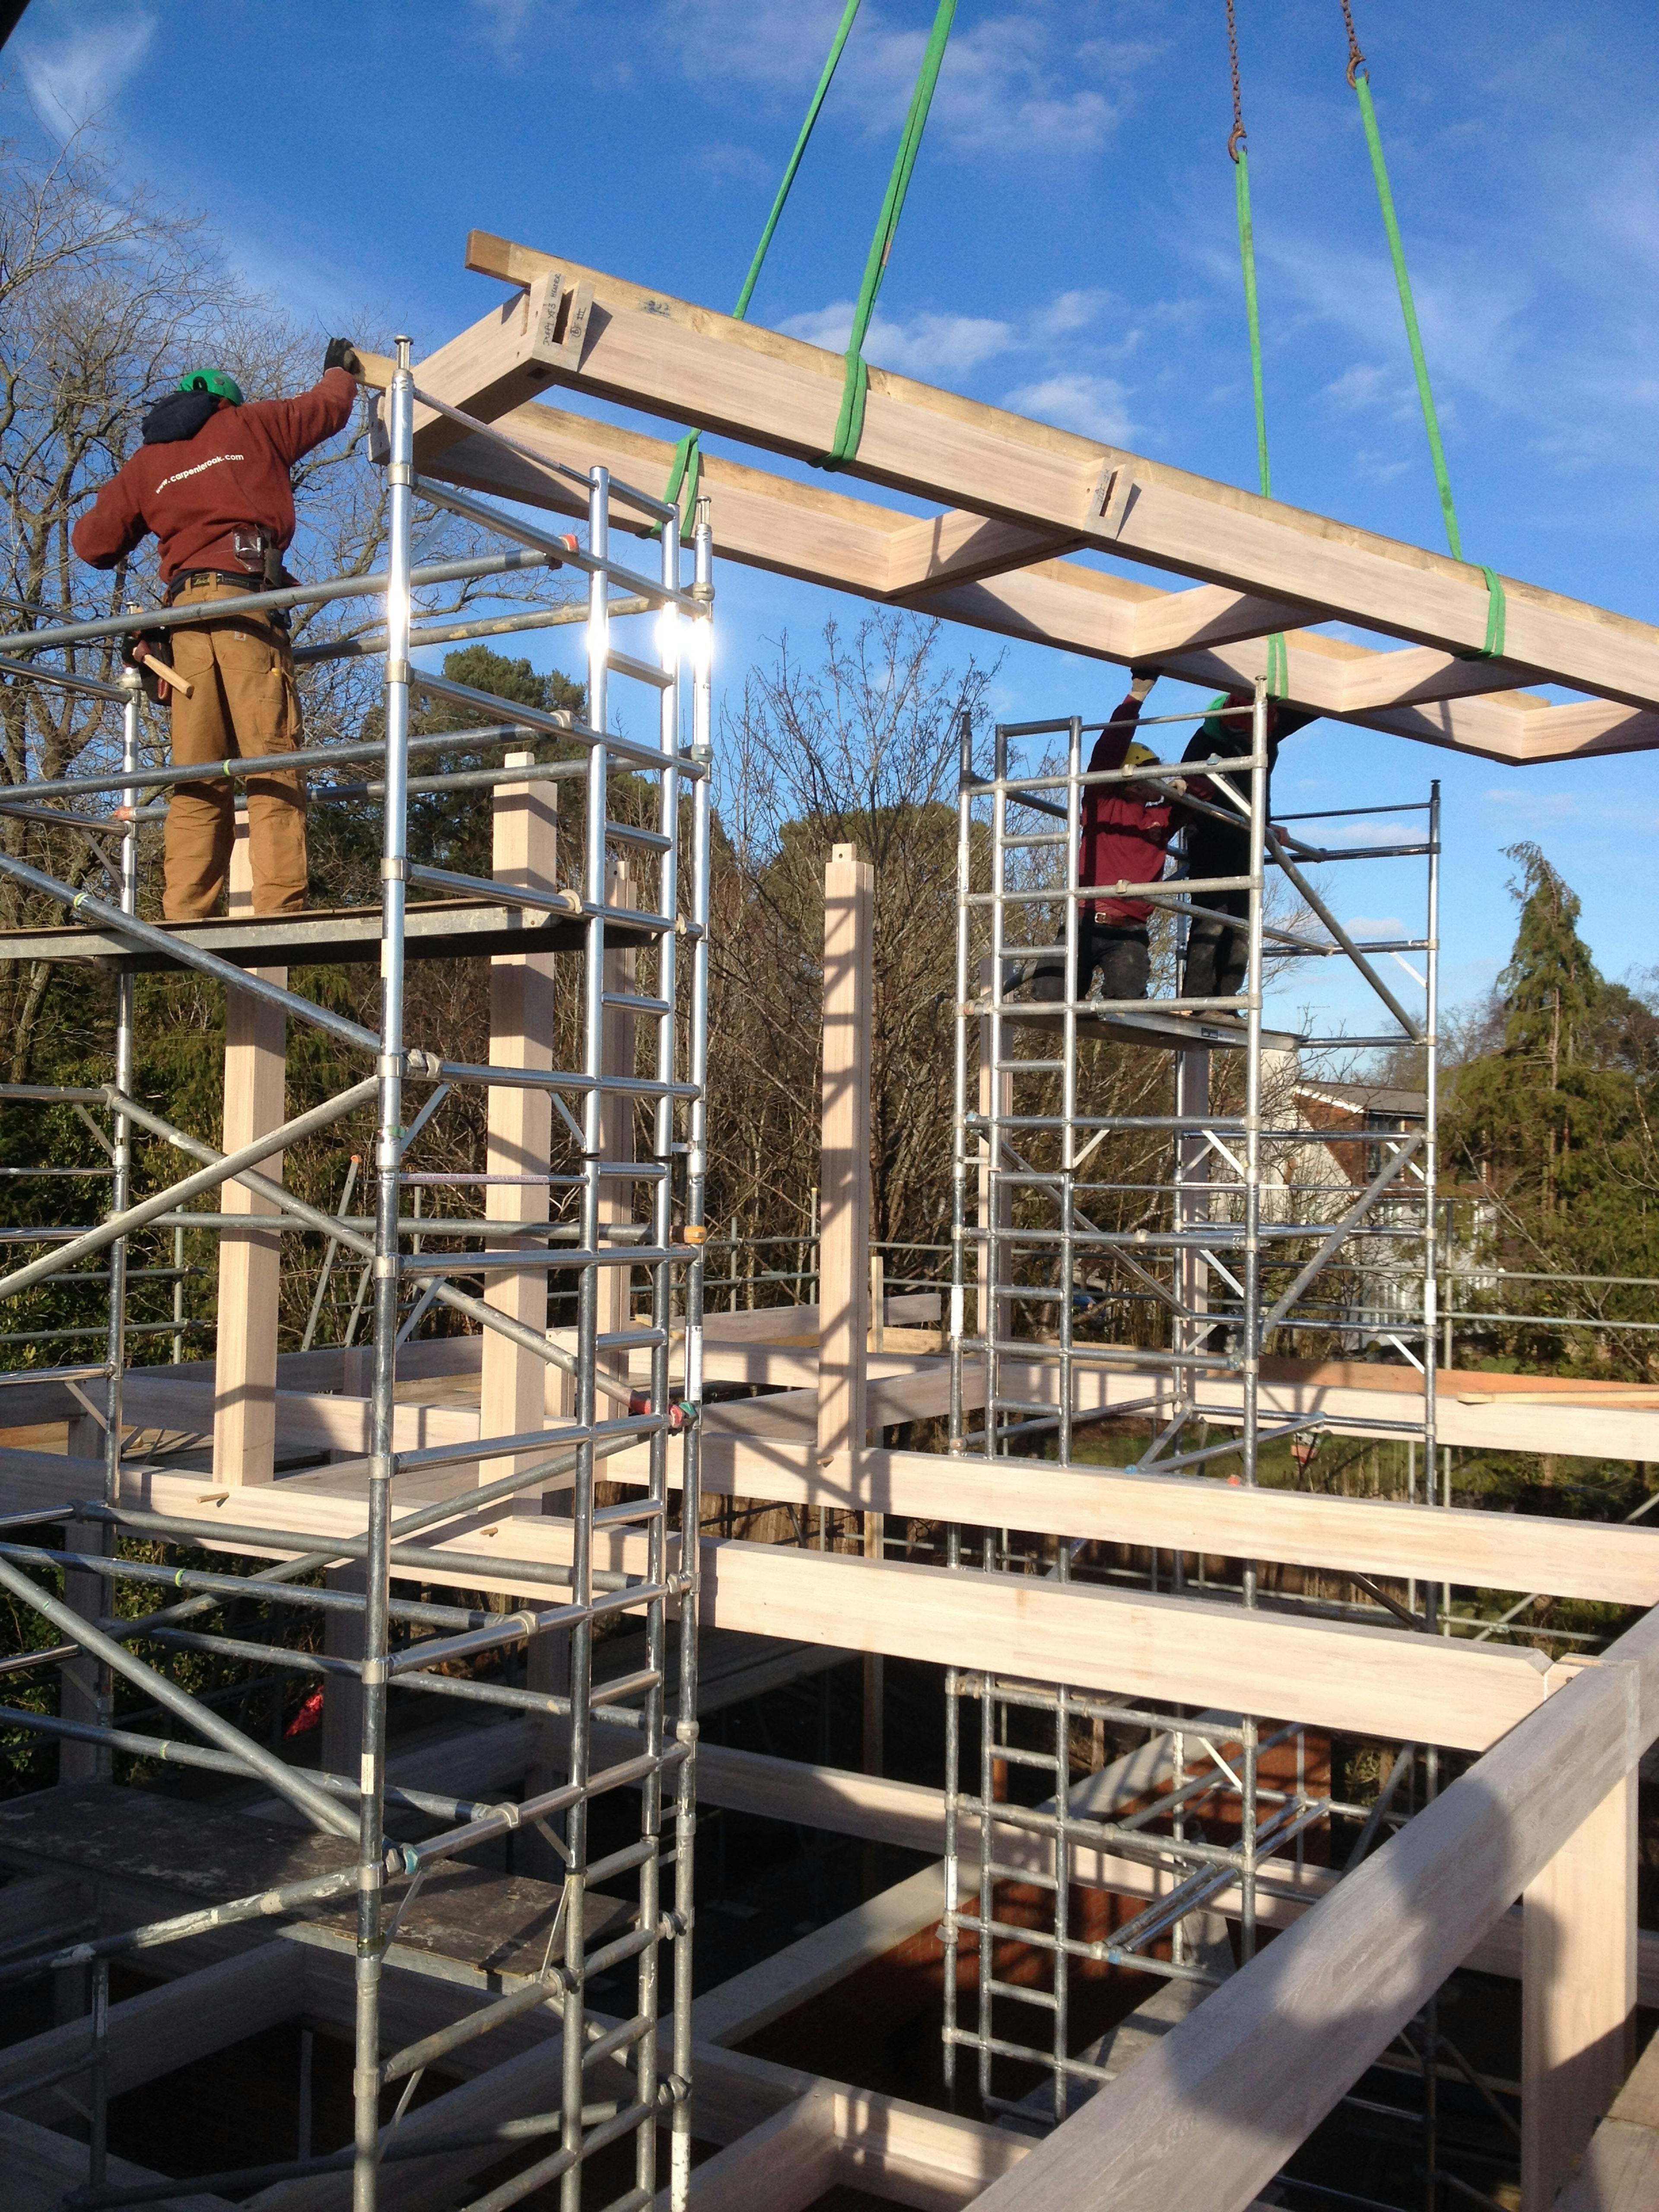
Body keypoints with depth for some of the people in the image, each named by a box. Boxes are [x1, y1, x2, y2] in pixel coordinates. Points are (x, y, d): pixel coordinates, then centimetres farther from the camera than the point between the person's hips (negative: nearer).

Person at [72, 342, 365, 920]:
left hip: (185, 610, 4)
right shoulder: (249, 423, 17)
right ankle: (278, 908, -23)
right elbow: (329, 408, 30)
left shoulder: (146, 463, 22)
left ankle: (185, 917, -8)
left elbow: (92, 542, 17)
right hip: (245, 595, -3)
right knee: (271, 760, -11)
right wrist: (340, 369, 51)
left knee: (197, 778, 1)